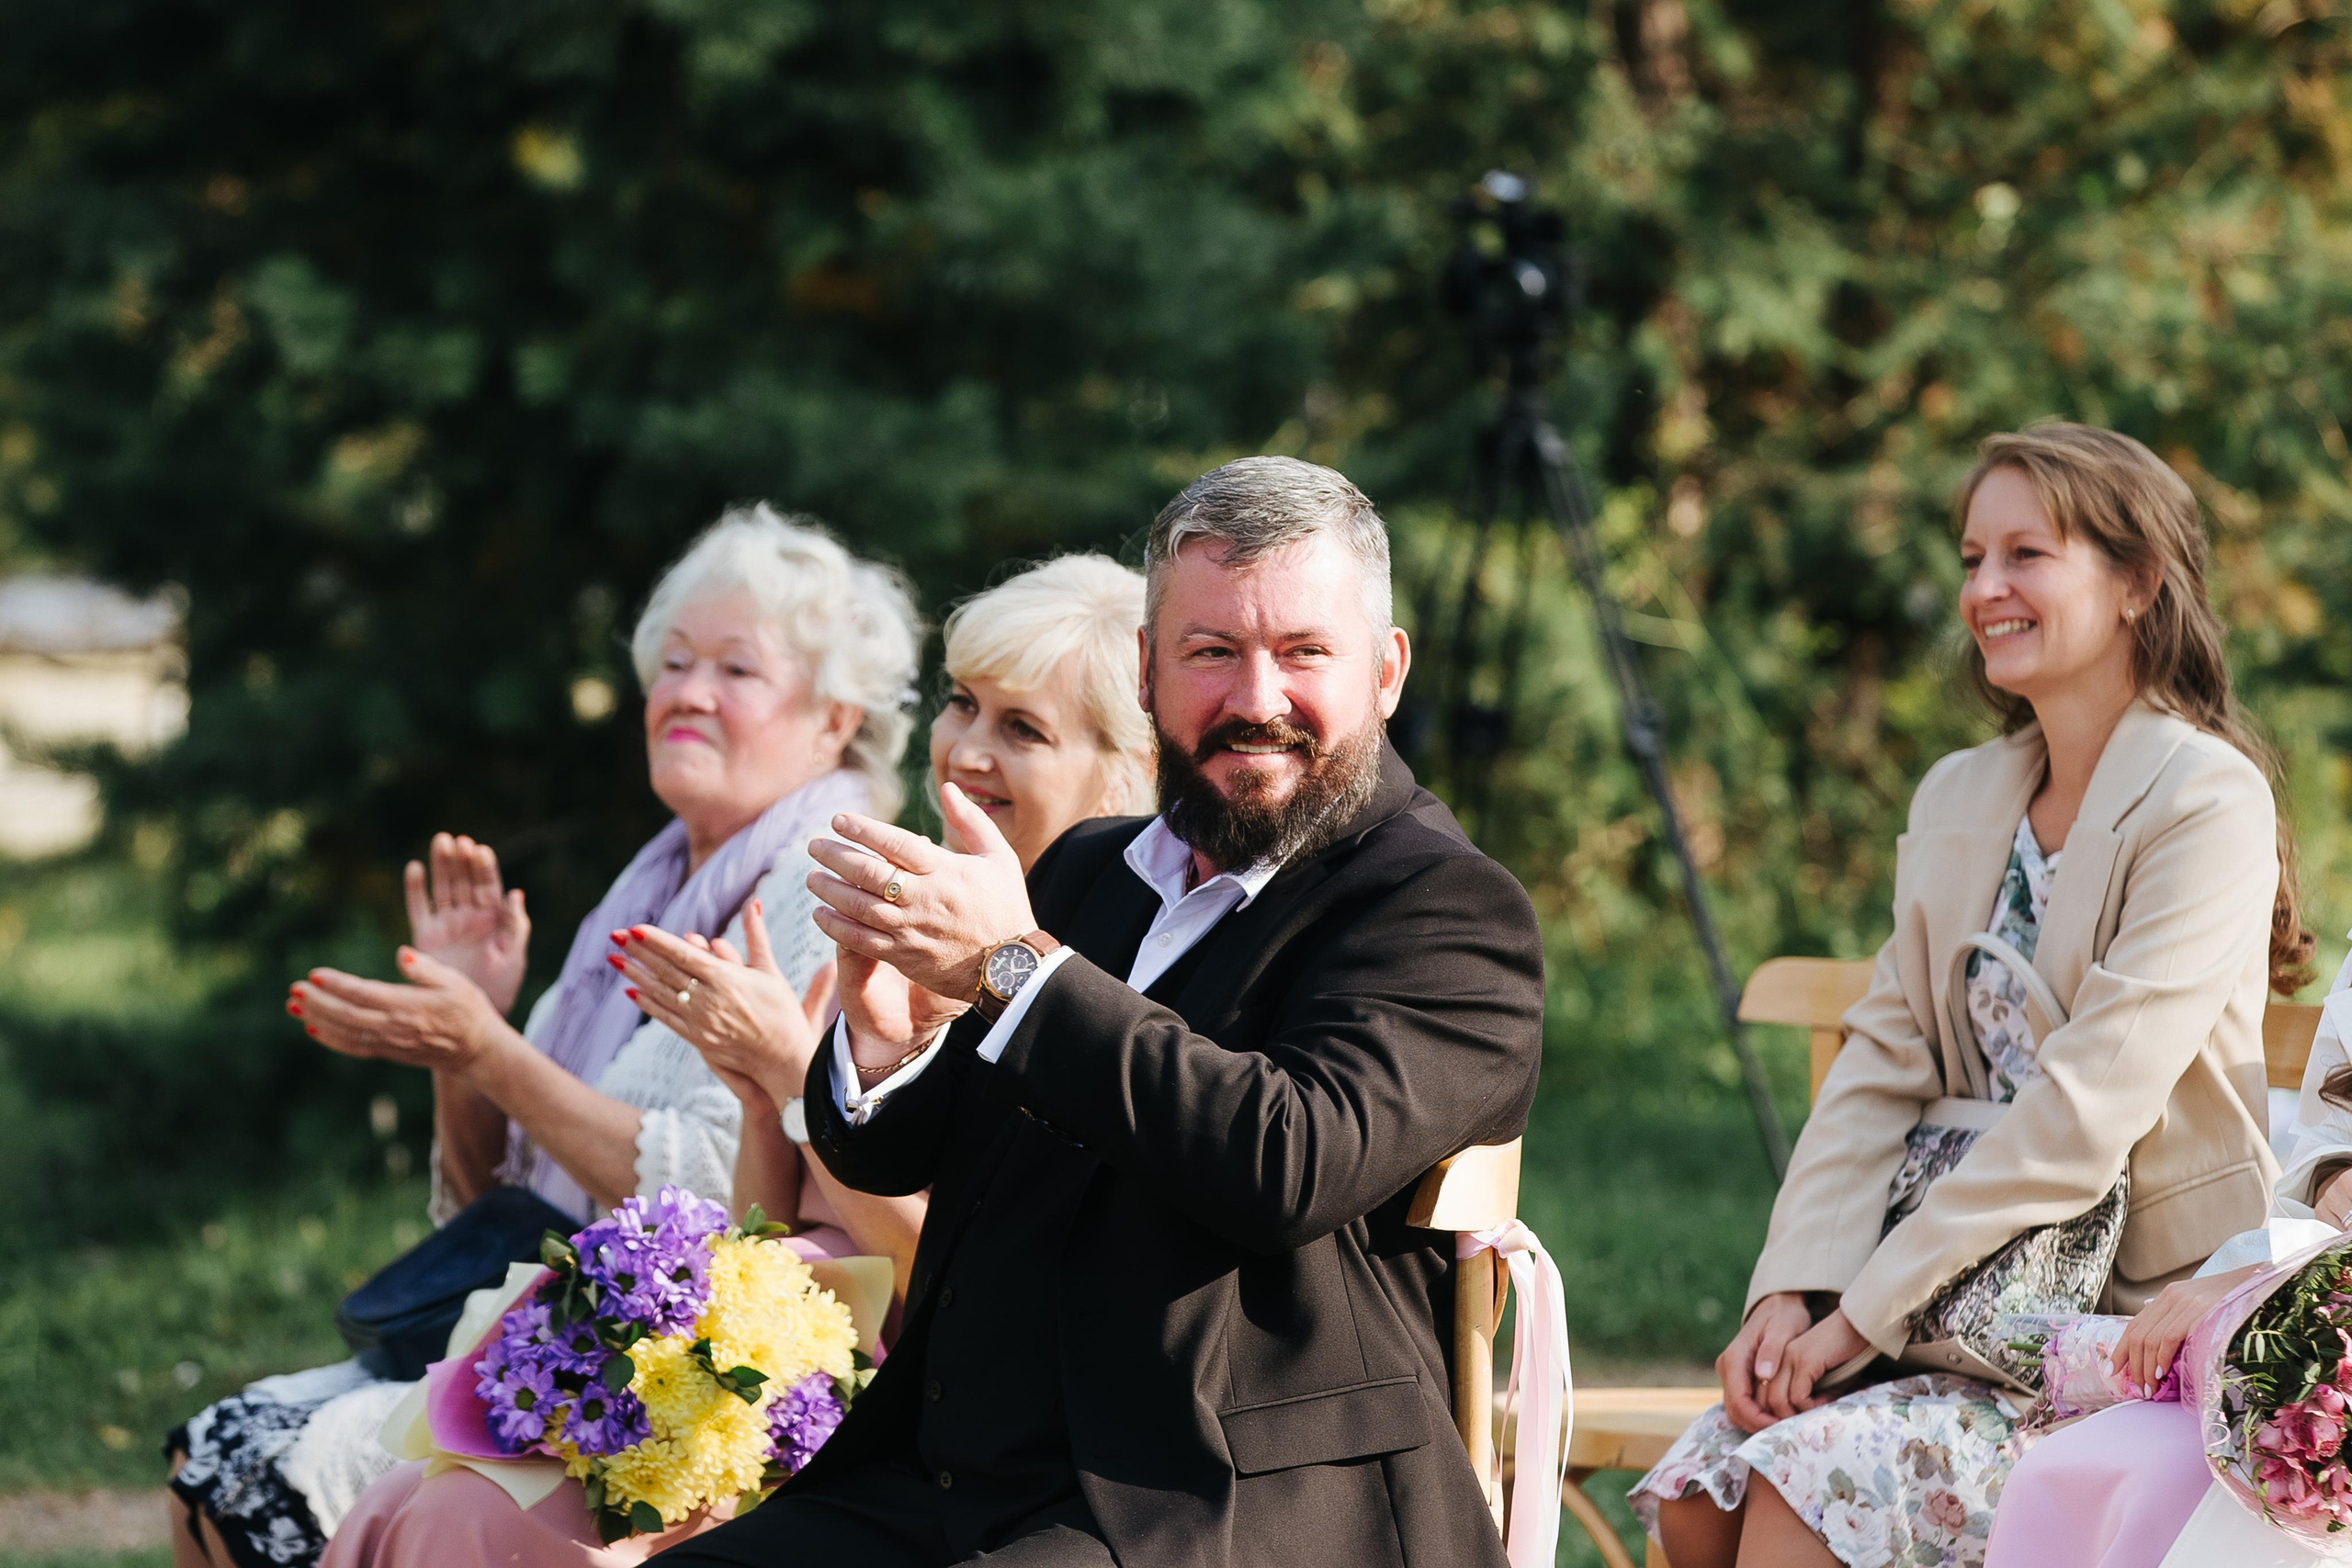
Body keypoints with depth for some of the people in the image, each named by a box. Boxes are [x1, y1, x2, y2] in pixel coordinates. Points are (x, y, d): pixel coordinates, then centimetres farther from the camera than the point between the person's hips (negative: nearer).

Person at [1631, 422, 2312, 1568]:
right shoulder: (1958, 801, 13)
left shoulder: (2206, 805, -12)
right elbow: (1882, 1064, 8)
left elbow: (2088, 1108, -19)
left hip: (2146, 1328, -7)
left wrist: (1864, 1311, -20)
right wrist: (1791, 1292, -9)